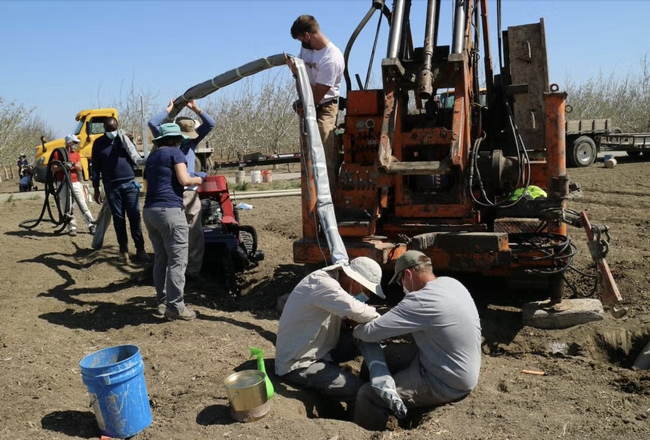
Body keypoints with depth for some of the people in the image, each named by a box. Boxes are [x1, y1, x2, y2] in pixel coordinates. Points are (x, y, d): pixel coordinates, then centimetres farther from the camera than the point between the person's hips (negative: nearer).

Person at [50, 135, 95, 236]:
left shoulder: (76, 155, 13)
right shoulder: (58, 153, 0)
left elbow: (80, 168, 0)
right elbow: (53, 169, -5)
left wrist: (73, 164, -18)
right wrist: (64, 166, -18)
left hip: (75, 183, 4)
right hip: (63, 184, -4)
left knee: (83, 204, 4)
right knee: (68, 207, 0)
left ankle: (91, 225, 6)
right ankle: (72, 227, 5)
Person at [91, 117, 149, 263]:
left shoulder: (124, 139, 6)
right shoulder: (99, 143, 5)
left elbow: (135, 159, 7)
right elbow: (96, 167, 6)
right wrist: (96, 189, 4)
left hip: (130, 183, 0)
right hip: (112, 186, 0)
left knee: (135, 217, -1)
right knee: (118, 218, 5)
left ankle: (140, 249, 4)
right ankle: (123, 250, 13)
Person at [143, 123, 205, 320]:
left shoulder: (151, 157, 22)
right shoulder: (175, 153, 0)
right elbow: (184, 180, -11)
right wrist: (198, 180, 8)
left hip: (149, 211, 8)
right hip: (169, 210, -8)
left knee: (160, 259, 14)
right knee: (177, 260, -4)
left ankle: (162, 302, 19)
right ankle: (175, 307, -4)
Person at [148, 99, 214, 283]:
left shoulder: (192, 141, 13)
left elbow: (210, 124, 10)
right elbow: (152, 123, -13)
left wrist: (196, 109, 0)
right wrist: (169, 110, -4)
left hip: (192, 194, 5)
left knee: (196, 235, 7)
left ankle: (193, 271, 17)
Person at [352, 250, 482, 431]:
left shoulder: (422, 301, -29)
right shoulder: (451, 283, -2)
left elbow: (371, 332, -23)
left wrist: (356, 331, -2)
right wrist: (390, 323, 4)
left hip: (448, 383, -9)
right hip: (456, 367, 9)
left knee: (367, 396, -9)